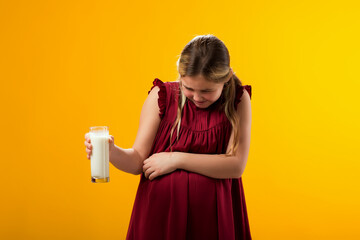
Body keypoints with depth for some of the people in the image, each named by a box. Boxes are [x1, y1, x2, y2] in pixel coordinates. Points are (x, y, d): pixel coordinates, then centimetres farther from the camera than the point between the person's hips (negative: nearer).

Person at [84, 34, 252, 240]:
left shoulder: (238, 100, -5)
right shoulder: (161, 97, -5)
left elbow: (236, 166, -13)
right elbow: (138, 162, -5)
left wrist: (177, 159, -15)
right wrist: (111, 152, -26)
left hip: (212, 216, 0)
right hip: (160, 211, 0)